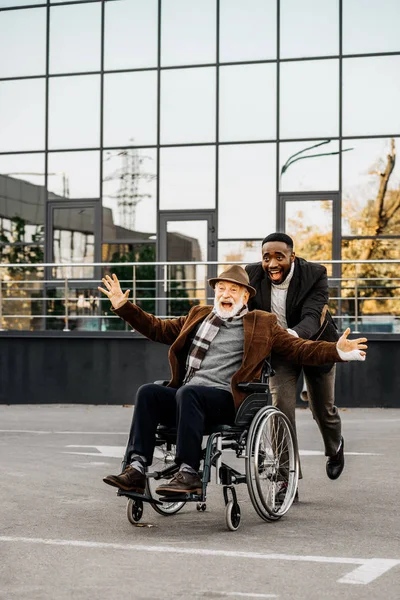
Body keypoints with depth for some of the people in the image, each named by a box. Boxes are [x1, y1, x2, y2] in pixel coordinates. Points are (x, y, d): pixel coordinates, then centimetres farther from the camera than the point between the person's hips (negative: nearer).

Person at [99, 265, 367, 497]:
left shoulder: (262, 324, 15)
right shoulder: (198, 315, 27)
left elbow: (299, 349, 9)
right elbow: (158, 329, 32)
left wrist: (337, 351, -7)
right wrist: (123, 306, 25)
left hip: (225, 400, -4)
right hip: (185, 398, 5)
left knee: (187, 393, -35)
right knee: (148, 392, -24)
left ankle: (189, 473, -37)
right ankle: (137, 468, -32)